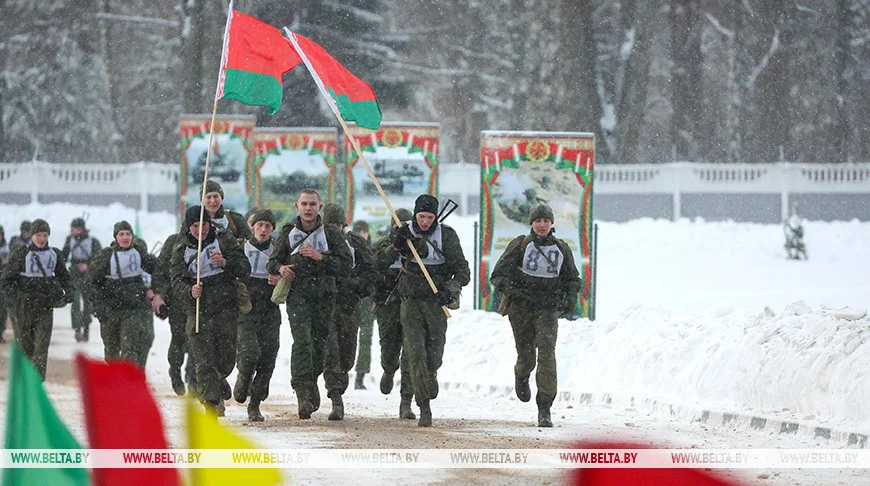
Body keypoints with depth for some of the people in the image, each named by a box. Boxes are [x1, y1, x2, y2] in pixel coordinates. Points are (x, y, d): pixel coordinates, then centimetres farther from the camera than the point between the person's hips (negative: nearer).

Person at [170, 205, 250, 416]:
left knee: (226, 360, 7)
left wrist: (226, 263, -22)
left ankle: (219, 381, 40)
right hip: (198, 311, 0)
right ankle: (211, 403, -7)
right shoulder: (180, 251, 6)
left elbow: (245, 268, -1)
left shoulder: (224, 240, 4)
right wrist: (190, 292, -25)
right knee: (204, 362, -11)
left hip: (226, 310, 0)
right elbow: (177, 283, -2)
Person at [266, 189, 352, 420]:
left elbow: (345, 265, -2)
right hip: (297, 295, -1)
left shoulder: (331, 234, 6)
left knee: (319, 344, 6)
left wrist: (320, 257, -15)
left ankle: (310, 381, 32)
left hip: (324, 296, 1)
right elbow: (272, 262, 16)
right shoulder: (288, 234, 9)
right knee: (302, 340, -18)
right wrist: (280, 268, -7)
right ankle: (303, 392, -25)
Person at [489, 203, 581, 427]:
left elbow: (572, 279, 18)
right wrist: (507, 287, -27)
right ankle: (521, 377, 46)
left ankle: (544, 409, -18)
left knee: (547, 351, -17)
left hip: (548, 308, 1)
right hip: (521, 307, -1)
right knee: (526, 356, 4)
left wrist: (570, 298, -1)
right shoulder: (520, 245, -1)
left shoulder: (561, 249, 6)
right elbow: (499, 273, -5)